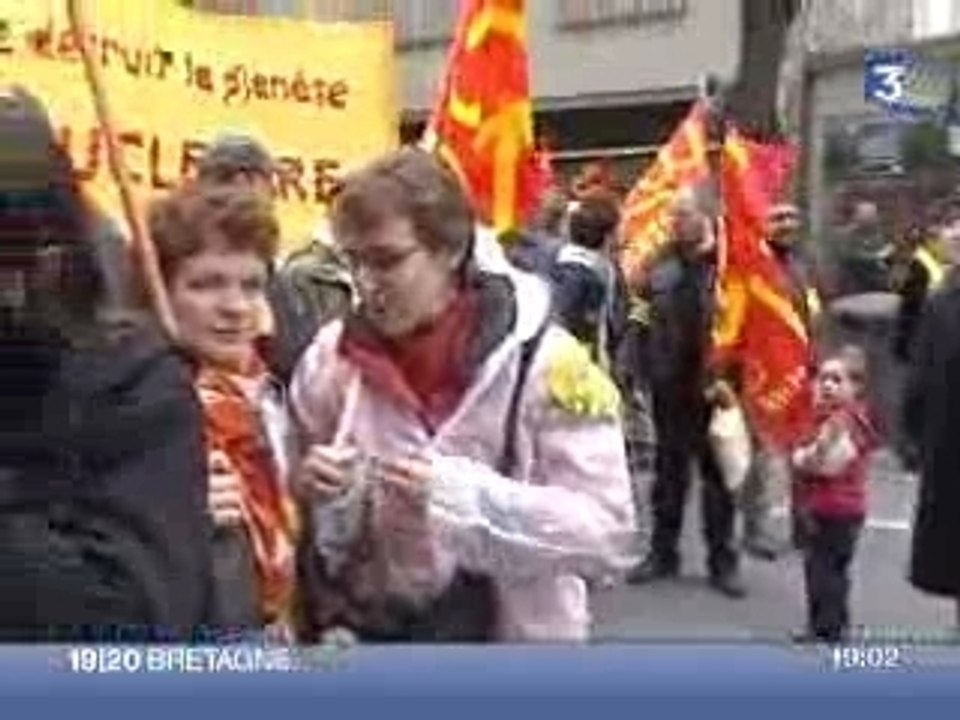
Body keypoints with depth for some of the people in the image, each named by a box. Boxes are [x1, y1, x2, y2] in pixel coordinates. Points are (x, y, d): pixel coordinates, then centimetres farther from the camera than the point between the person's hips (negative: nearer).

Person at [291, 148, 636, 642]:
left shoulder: (541, 359, -15)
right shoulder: (332, 356, -4)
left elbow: (609, 531, -19)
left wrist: (468, 493, -30)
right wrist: (314, 494, -14)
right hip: (362, 634, 4)